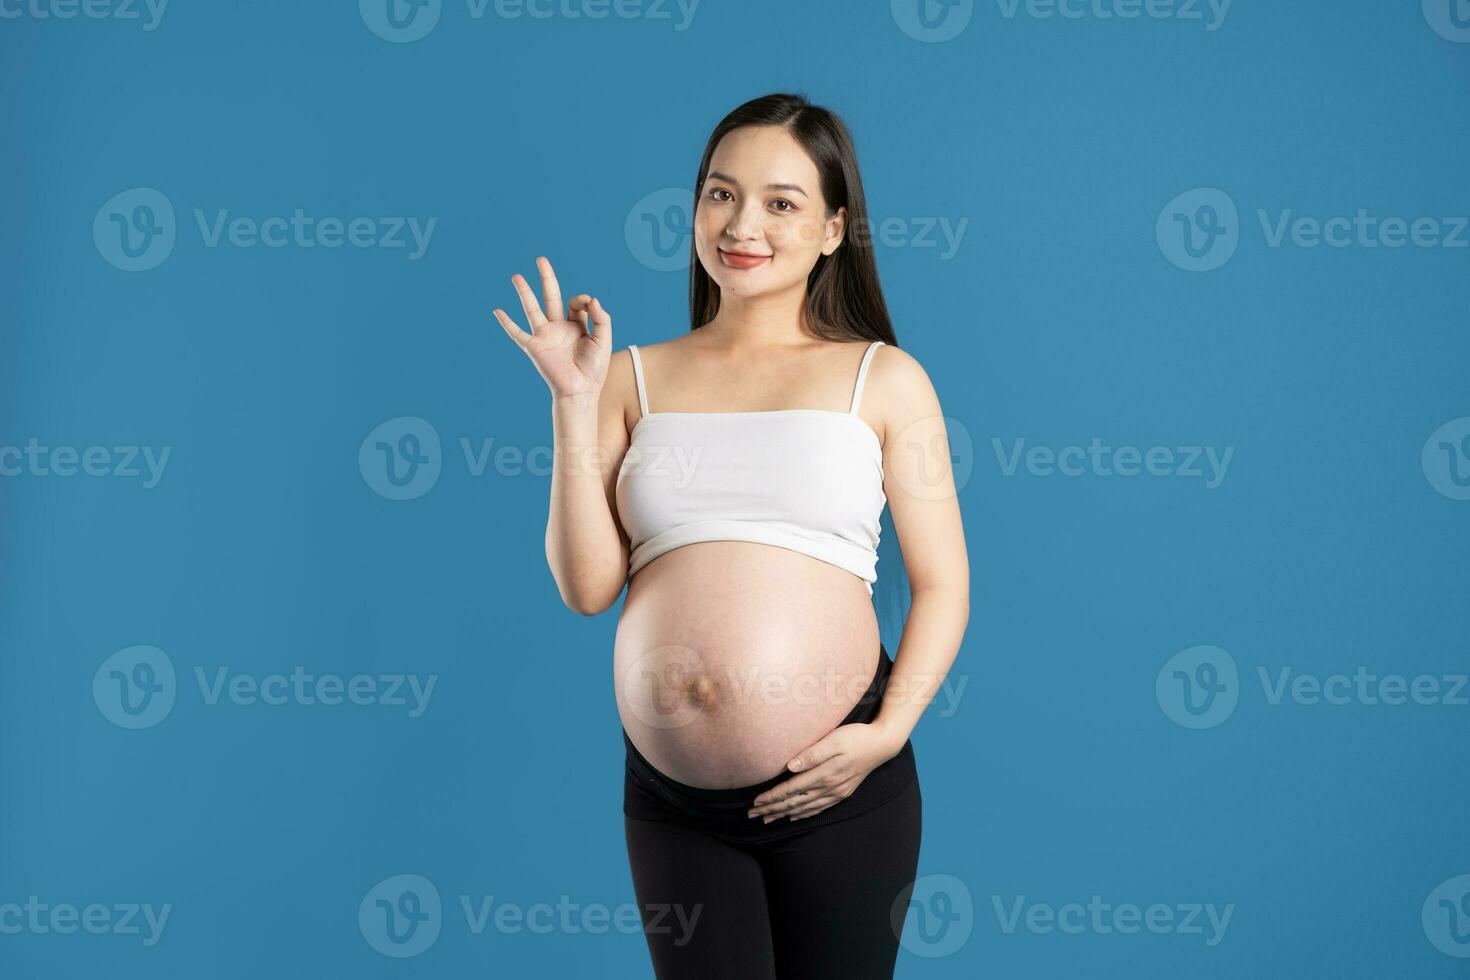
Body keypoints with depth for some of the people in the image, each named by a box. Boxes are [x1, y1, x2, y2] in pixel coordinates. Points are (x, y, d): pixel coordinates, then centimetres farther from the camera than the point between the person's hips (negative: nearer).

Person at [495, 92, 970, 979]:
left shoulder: (884, 380, 4)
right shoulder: (636, 380, 8)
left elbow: (942, 585, 2)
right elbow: (587, 587, 0)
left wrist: (890, 731, -12)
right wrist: (576, 402, -4)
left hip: (836, 789, -1)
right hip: (671, 797, 1)